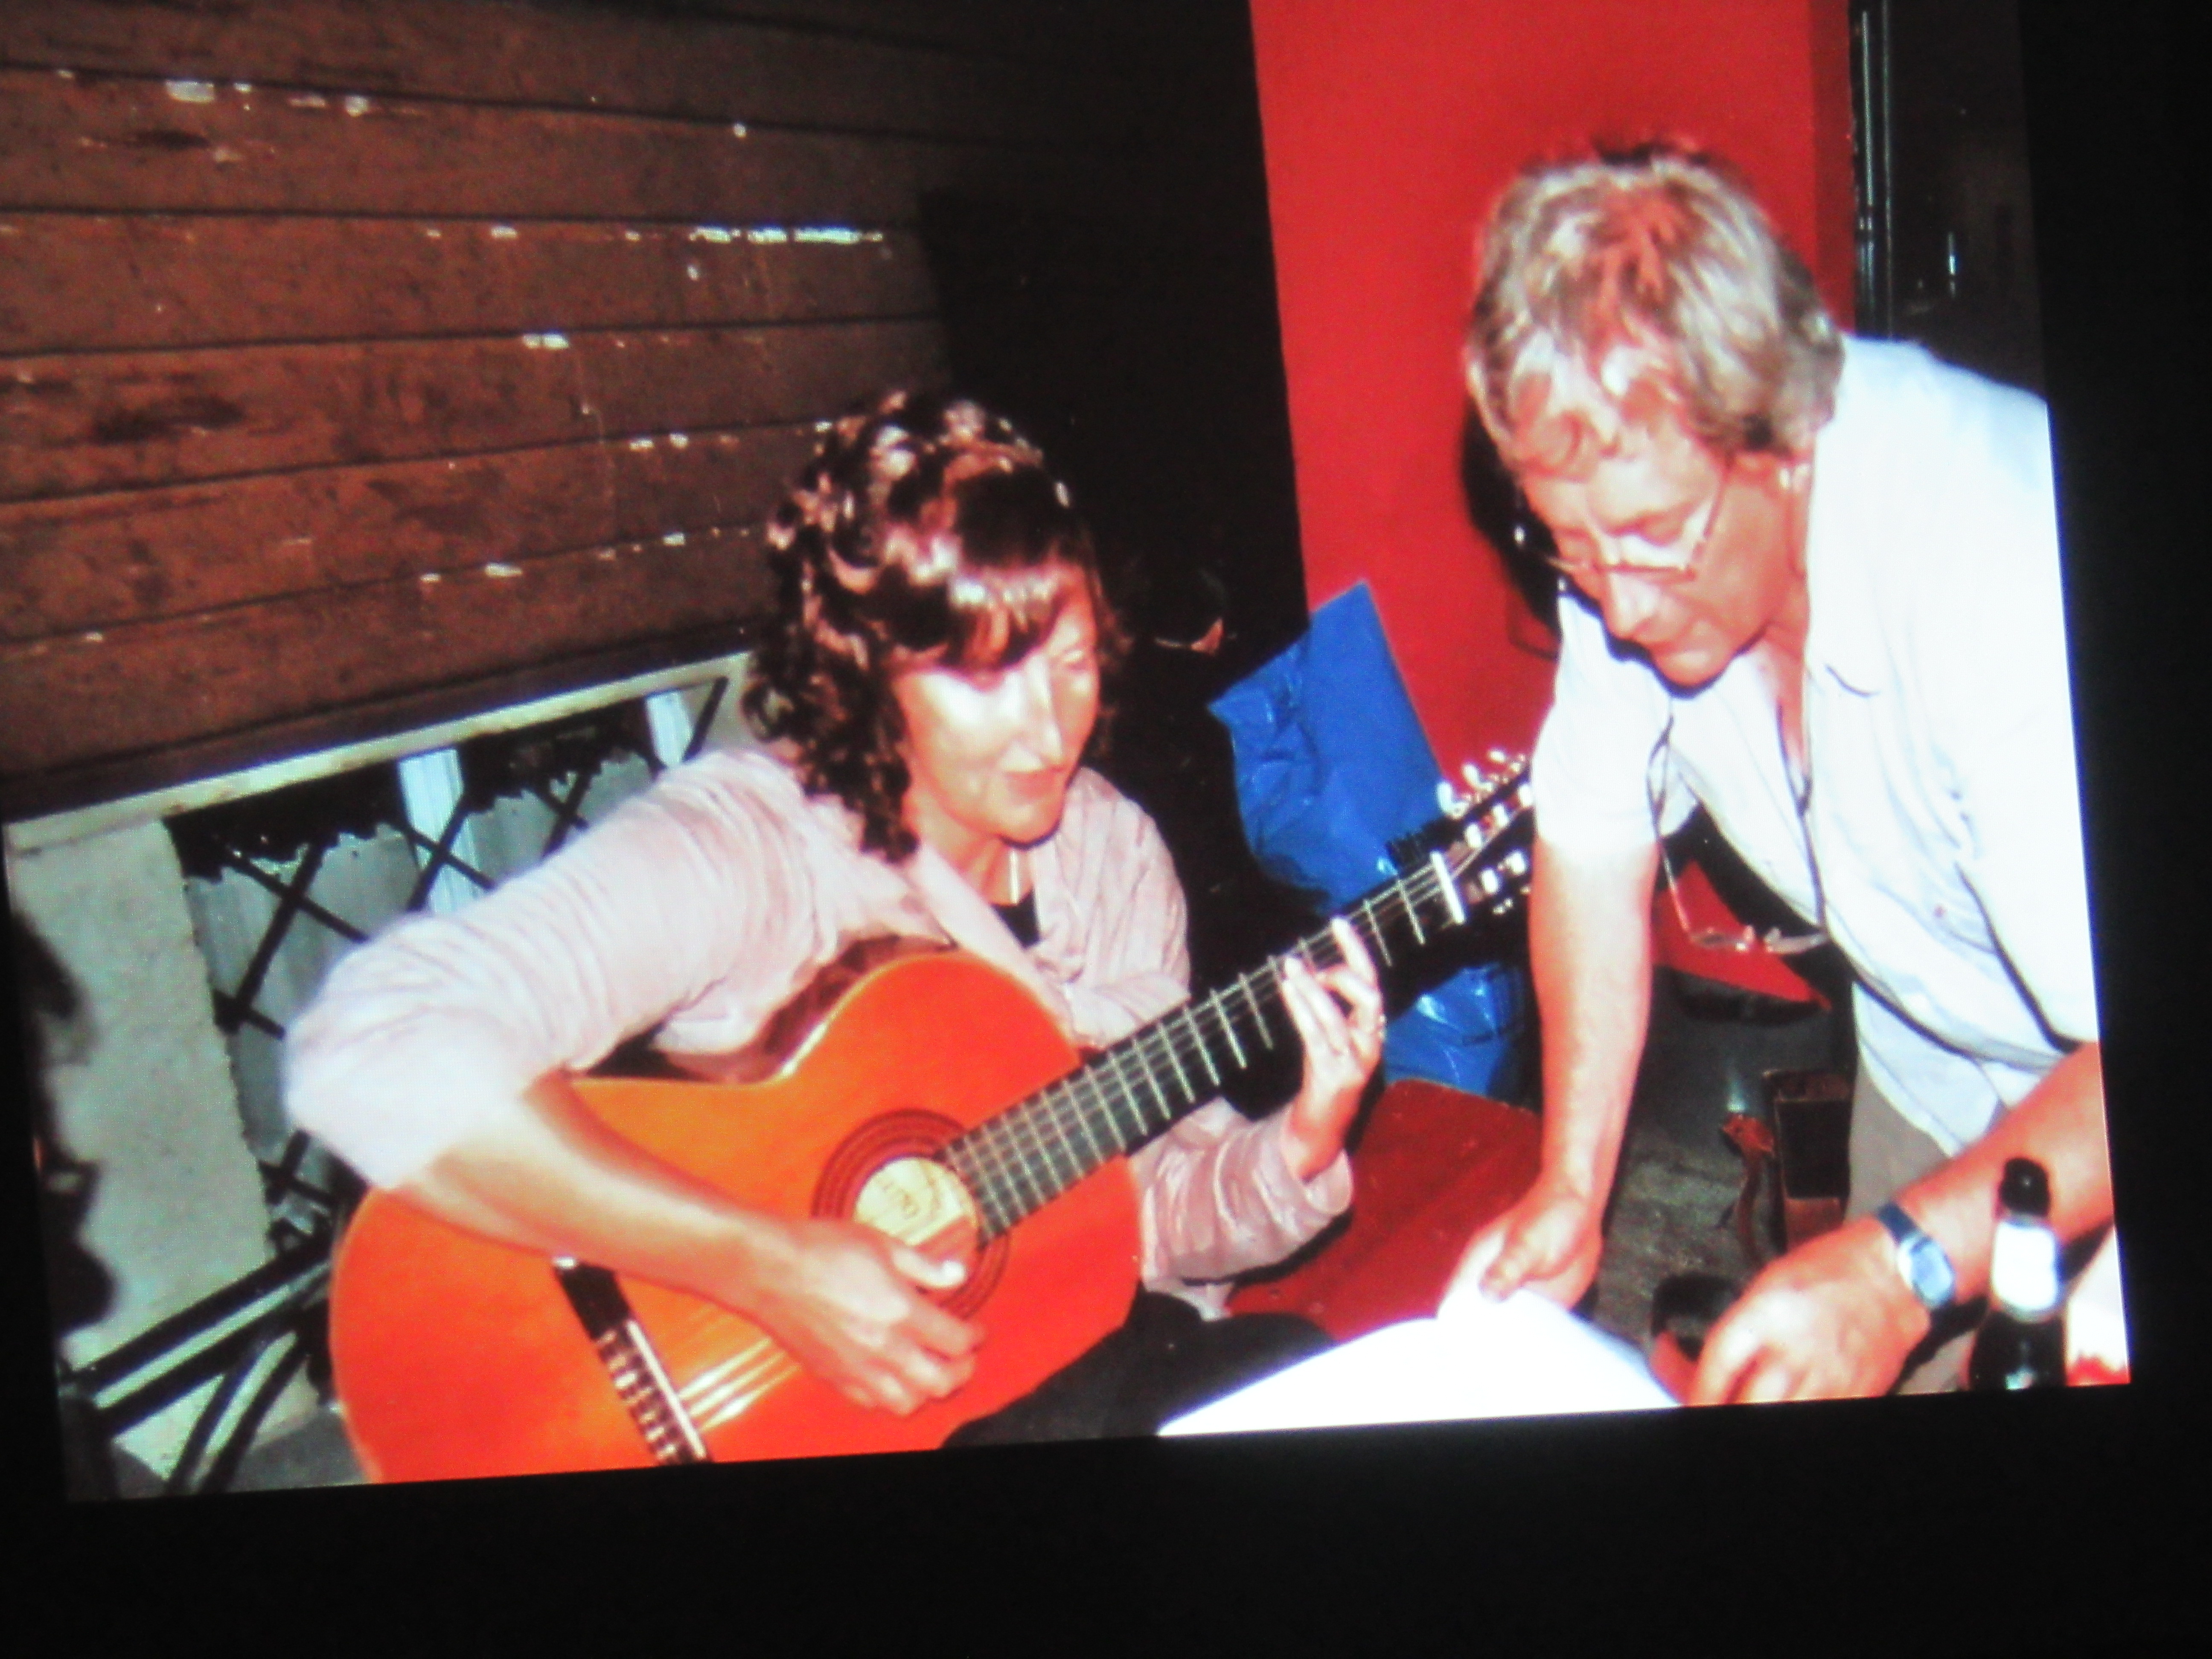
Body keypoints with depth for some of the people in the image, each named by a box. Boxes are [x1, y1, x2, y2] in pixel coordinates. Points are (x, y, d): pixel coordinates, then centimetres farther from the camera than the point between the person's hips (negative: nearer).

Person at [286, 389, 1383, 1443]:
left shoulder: (1114, 850, 4)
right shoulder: (740, 845, -18)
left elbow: (1152, 1206, 9)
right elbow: (371, 1051, -34)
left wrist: (1294, 1155, -12)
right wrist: (768, 1265, -32)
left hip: (1100, 1352, 5)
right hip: (798, 1403, -4)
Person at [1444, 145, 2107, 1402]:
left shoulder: (2002, 568, -38)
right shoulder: (1628, 508, -17)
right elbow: (1594, 840, -5)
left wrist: (1902, 1268, -48)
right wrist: (1570, 1193, -10)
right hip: (1932, 1074, 5)